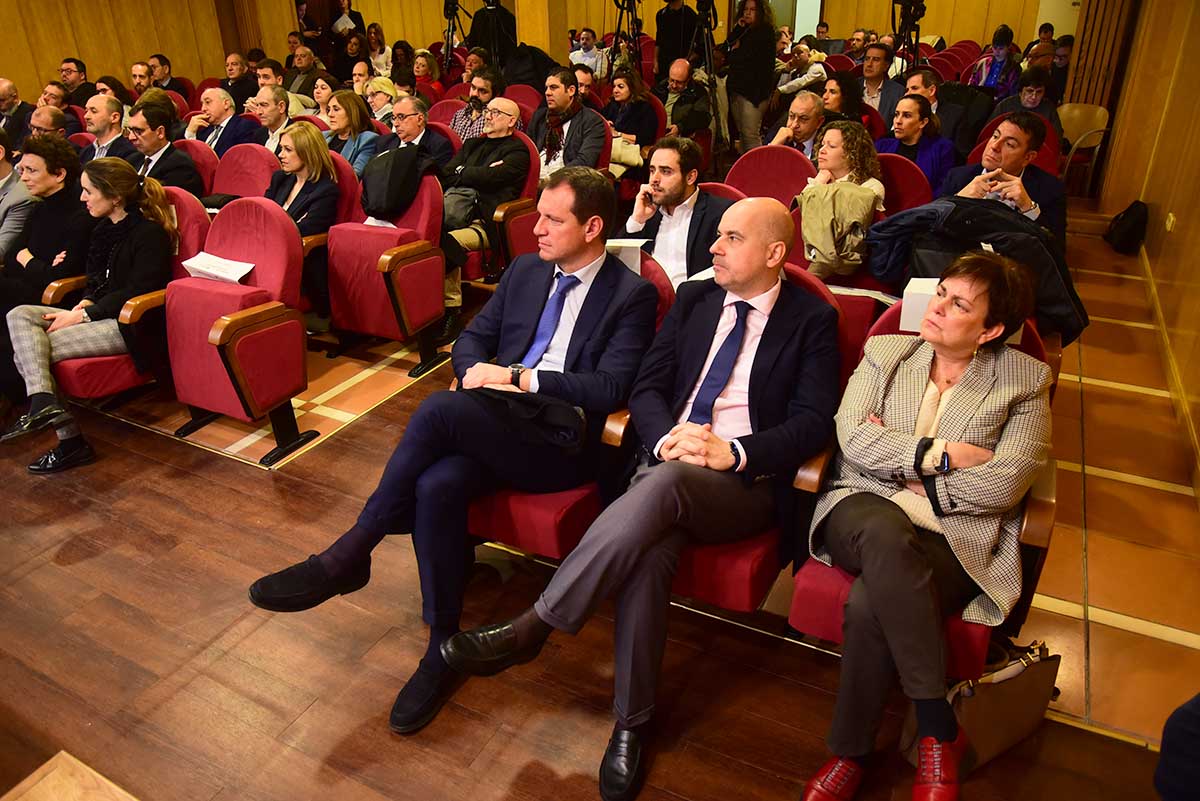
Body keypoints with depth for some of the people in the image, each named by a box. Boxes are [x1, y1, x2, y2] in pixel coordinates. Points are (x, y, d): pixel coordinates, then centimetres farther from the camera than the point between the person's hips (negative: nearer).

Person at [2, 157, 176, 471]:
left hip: (130, 325, -10)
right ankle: (42, 400, -29)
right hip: (98, 315, 10)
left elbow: (135, 293, -16)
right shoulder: (103, 230, 17)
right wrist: (83, 304, 0)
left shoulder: (150, 233, -12)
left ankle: (71, 441, -20)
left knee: (28, 351, -15)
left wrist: (83, 314, -16)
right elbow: (97, 280, 22)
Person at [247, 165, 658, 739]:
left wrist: (517, 376, -15)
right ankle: (443, 648, -13)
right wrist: (478, 373, -5)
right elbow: (473, 338, 20)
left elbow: (611, 388, -12)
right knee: (437, 484, -29)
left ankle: (348, 556, -16)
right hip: (493, 427, 6)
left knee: (439, 409, -30)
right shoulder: (526, 270, 18)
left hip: (561, 443, -5)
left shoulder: (632, 295, 0)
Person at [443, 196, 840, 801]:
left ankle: (531, 627, -27)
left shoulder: (812, 319, 6)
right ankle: (632, 722, -15)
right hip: (667, 455, 3)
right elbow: (647, 386, 11)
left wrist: (734, 452, -18)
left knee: (664, 482, -37)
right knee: (648, 550, -31)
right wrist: (667, 437, -11)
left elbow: (814, 421, -4)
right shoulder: (693, 298, 17)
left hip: (746, 483, -3)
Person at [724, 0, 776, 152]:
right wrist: (737, 30, -1)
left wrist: (734, 51, 5)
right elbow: (725, 50, 8)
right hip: (736, 87, 8)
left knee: (751, 135, -13)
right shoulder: (743, 31, 18)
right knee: (741, 133, 9)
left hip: (754, 90, -8)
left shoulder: (765, 33, -4)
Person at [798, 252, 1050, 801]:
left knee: (868, 604, -34)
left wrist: (897, 459, -5)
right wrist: (939, 455, -9)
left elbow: (1004, 486, -6)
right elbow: (853, 438, -1)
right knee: (885, 531, -38)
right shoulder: (885, 353, 14)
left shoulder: (1024, 381, 8)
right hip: (865, 510, 2)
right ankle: (942, 729, -22)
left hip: (957, 535, -1)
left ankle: (850, 753, -8)